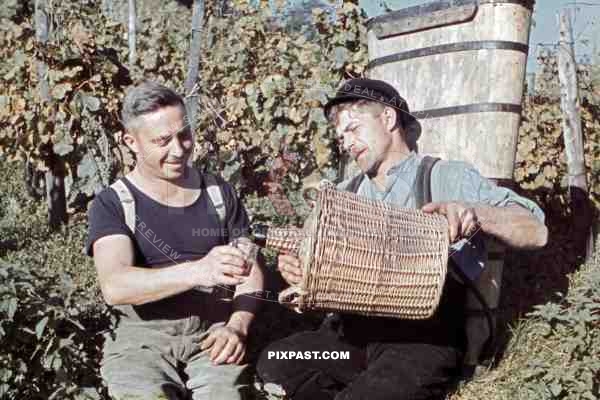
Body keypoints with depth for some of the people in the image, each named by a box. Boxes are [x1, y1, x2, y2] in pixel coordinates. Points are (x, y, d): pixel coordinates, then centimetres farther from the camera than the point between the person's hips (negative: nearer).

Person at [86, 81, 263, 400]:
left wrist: (237, 326, -7)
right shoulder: (112, 204, -1)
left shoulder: (219, 193, 11)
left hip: (212, 332, 2)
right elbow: (114, 286, -17)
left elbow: (250, 271, 13)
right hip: (142, 337, -2)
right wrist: (197, 271, -32)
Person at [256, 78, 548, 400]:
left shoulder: (449, 179, 4)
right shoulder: (343, 194, 20)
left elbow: (535, 232, -4)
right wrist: (296, 268, -12)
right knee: (273, 365, -19)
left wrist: (475, 212, -24)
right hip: (354, 330, 5)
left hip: (426, 335, -5)